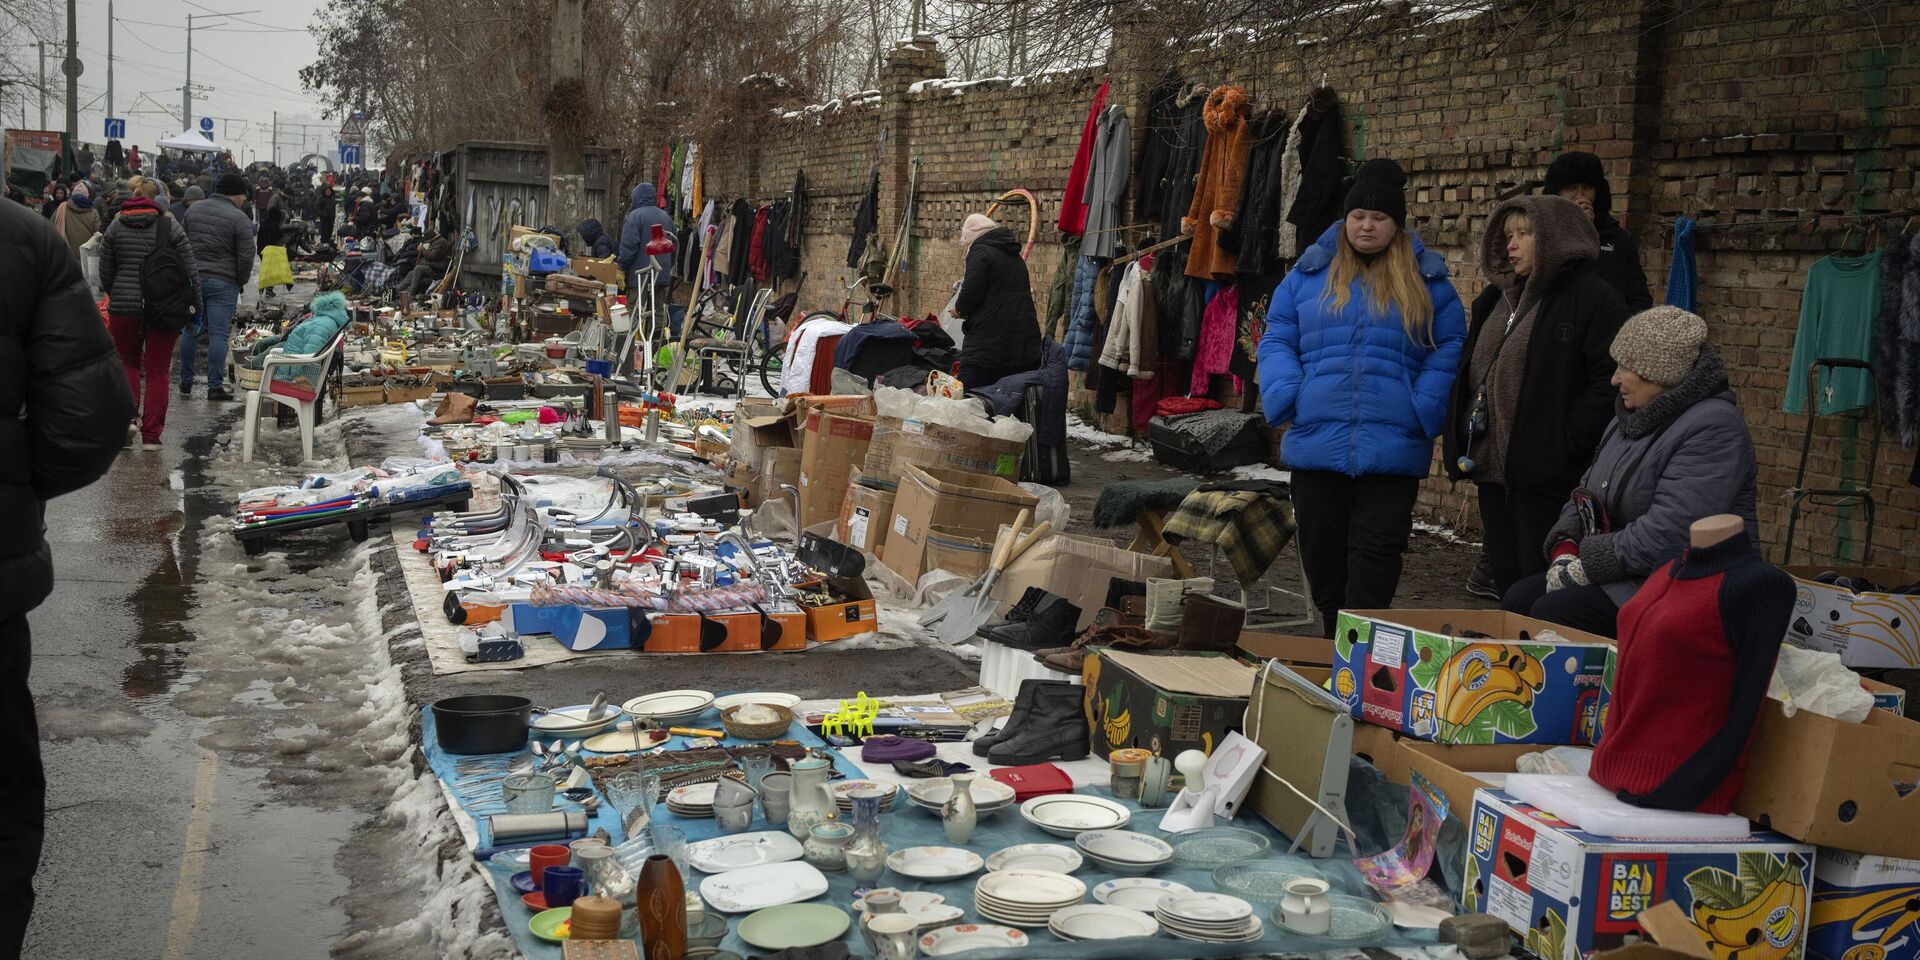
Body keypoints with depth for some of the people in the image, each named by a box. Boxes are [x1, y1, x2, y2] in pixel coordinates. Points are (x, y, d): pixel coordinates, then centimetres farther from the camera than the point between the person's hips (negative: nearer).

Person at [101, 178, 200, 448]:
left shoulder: (115, 227, 5)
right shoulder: (171, 226, -4)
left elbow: (105, 273, 9)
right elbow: (189, 270, -6)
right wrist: (196, 304, 1)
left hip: (123, 304, 2)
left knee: (128, 363, 20)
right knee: (157, 371, 6)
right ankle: (151, 435, 7)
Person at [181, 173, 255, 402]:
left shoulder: (193, 210, 9)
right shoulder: (239, 219, -10)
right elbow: (246, 256, -12)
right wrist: (240, 282, 3)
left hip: (192, 279, 5)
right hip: (223, 283, -5)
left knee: (191, 331, 13)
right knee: (218, 334, -2)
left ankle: (186, 382, 20)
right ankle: (215, 387, -2)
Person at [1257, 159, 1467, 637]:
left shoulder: (1426, 279, 7)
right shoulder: (1309, 272, 9)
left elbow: (1449, 347, 8)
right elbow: (1277, 340, 10)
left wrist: (1424, 407, -7)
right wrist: (1287, 395, -8)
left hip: (1392, 448, -2)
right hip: (1316, 439, 2)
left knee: (1376, 550, -3)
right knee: (1321, 551, 11)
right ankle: (1333, 642, 27)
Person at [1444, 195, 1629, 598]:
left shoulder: (1592, 298, -8)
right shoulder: (1495, 298, 18)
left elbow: (1610, 381, -15)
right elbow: (1471, 371, 24)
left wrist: (1566, 442, -19)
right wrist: (1461, 442, 13)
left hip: (1548, 474, -8)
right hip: (1492, 469, 8)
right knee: (1505, 577, 14)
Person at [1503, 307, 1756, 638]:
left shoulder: (1713, 428, -16)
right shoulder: (1630, 418, 15)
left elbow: (1668, 531, -26)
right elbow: (1587, 493, 17)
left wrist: (1585, 567, -19)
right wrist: (1565, 550, -3)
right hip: (1624, 574, 9)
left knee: (1553, 612, -25)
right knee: (1517, 600, -10)